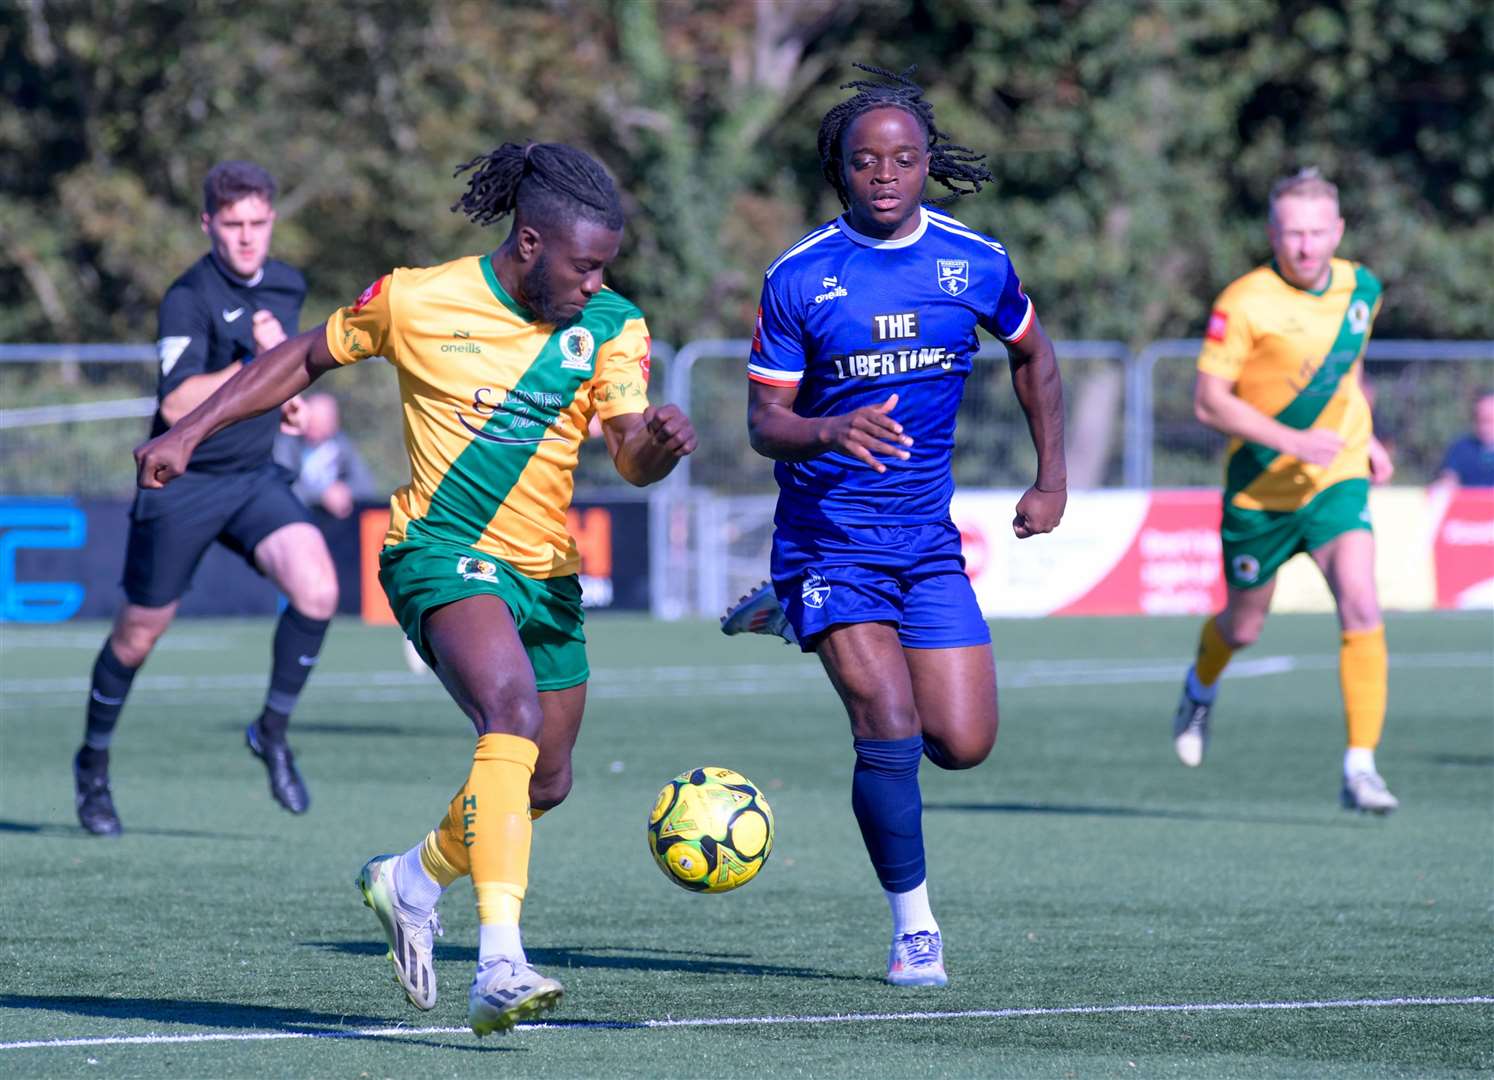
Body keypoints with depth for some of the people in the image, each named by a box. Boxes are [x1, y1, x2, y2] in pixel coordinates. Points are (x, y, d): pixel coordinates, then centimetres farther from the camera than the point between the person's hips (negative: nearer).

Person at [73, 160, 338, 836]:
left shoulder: (288, 286, 5)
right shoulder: (190, 298, -17)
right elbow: (177, 404, -27)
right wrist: (254, 362, -31)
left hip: (254, 477, 5)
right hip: (181, 483, -5)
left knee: (317, 589, -20)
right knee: (139, 634, 7)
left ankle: (273, 731, 0)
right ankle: (94, 763, 30)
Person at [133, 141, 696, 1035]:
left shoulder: (612, 326, -2)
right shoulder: (417, 301, -8)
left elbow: (634, 461, -12)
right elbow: (305, 359, 7)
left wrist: (660, 441, -36)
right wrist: (190, 432, 3)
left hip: (546, 572, 5)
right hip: (441, 553, -5)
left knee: (545, 782, 15)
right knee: (514, 716, -31)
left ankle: (413, 880, 45)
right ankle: (500, 964, -40)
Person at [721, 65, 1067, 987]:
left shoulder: (976, 263, 0)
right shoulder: (799, 278, -7)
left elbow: (1033, 356, 19)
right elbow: (765, 422, -6)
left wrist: (1052, 479, 13)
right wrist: (830, 433, -28)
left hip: (928, 539, 4)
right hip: (828, 532, -4)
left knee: (964, 744, 0)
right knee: (891, 729, -19)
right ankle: (914, 925, -1)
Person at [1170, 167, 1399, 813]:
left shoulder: (1361, 288, 0)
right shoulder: (1244, 302, -18)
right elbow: (1208, 400, -19)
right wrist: (1290, 440, -28)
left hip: (1338, 479, 2)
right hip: (1260, 486, -2)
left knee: (1361, 608, -19)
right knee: (1244, 627, 14)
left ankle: (1360, 770, -17)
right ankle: (1201, 688, 52)